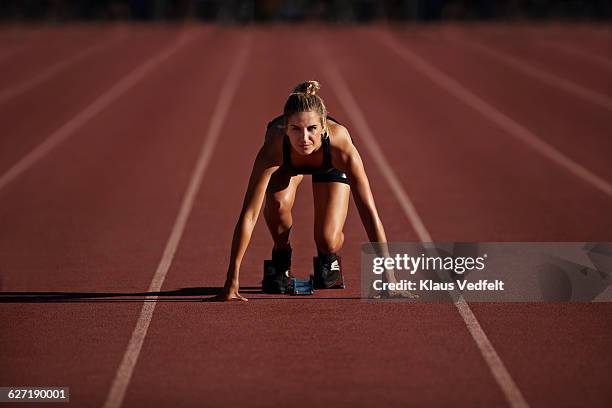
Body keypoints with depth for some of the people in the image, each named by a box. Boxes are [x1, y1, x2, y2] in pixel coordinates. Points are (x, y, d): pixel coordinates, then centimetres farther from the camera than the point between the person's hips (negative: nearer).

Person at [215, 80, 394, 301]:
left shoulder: (340, 144, -45)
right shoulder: (275, 145, -44)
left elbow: (369, 211, -42)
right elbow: (248, 214, -45)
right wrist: (231, 282, -49)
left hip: (330, 165, 0)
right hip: (286, 162, 0)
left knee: (328, 241, -17)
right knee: (278, 202, -31)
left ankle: (328, 258, 21)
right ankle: (281, 257, 0)